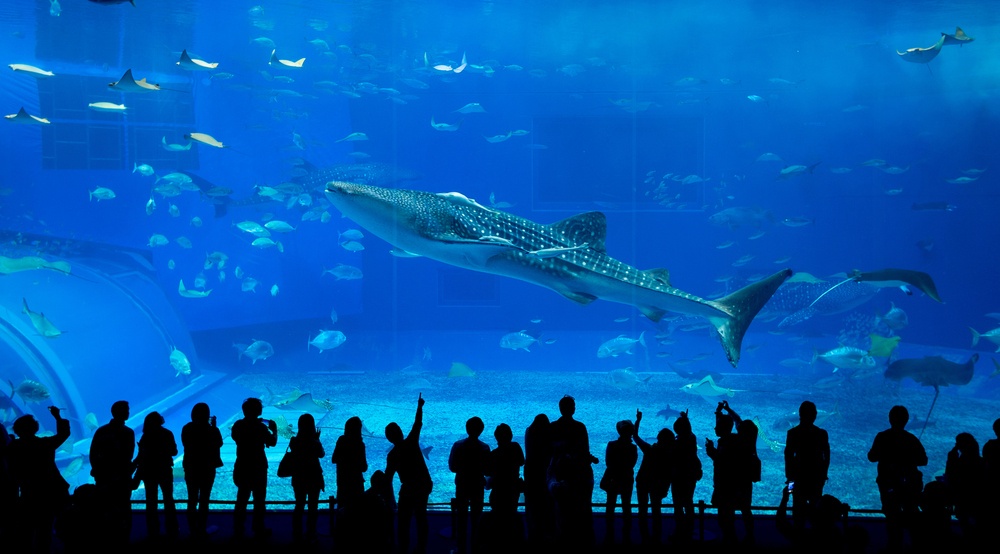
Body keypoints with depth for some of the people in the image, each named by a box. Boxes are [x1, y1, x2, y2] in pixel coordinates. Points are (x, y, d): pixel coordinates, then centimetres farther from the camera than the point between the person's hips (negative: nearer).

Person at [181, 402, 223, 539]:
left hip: (191, 468, 3)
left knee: (192, 500, 12)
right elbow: (219, 443, -1)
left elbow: (186, 444, 8)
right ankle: (201, 531, 9)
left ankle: (193, 530, 18)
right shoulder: (210, 430, -15)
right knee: (204, 500, 6)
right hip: (207, 468, -3)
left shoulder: (187, 429, -6)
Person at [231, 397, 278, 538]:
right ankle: (259, 529, 11)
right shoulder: (260, 427, -17)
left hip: (242, 467, 5)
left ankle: (238, 529, 19)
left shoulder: (238, 425, -3)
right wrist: (274, 430, 7)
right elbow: (272, 442, -12)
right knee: (259, 499, 6)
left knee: (242, 497, 15)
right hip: (258, 468, -5)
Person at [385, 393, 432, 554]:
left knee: (403, 520, 4)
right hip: (424, 484, 5)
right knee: (421, 517, 16)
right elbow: (418, 424, 7)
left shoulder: (392, 455, -12)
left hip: (409, 488, -5)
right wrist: (420, 406, 20)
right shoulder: (411, 442, -7)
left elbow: (388, 478, -11)